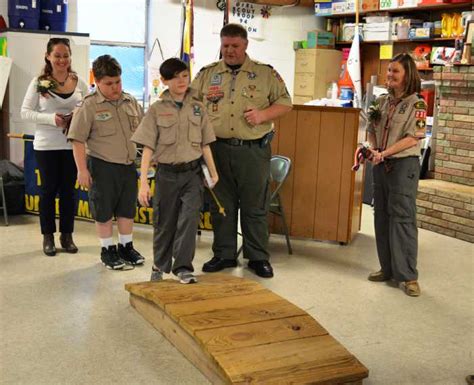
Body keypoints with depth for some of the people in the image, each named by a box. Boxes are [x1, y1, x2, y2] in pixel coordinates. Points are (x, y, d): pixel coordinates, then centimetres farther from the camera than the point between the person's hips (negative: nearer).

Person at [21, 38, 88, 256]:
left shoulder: (79, 82, 1)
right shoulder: (38, 83, -4)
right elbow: (25, 112, -4)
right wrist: (51, 119, -18)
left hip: (72, 144, 2)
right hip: (46, 146, -2)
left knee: (68, 189, 9)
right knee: (48, 189, 7)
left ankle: (67, 235, 21)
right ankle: (48, 236, 18)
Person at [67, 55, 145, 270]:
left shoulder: (130, 102, 6)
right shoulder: (89, 106, -10)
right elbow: (78, 140, -11)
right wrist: (82, 169, -15)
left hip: (128, 165, 5)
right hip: (102, 166, -5)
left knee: (127, 209, 14)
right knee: (104, 211, 5)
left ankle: (126, 247, 28)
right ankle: (107, 250, 19)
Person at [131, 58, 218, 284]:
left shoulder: (197, 107, 4)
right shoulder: (157, 109, -2)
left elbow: (205, 144, 8)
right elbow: (148, 148, -5)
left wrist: (213, 172, 9)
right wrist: (143, 182, -11)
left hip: (192, 172, 1)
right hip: (167, 173, -1)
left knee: (189, 217, -15)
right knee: (164, 223, 10)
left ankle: (183, 267, -9)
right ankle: (160, 266, 29)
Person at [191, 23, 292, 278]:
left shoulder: (266, 73, 4)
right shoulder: (207, 73, 10)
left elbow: (284, 103, 6)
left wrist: (263, 114, -12)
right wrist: (205, 98, -5)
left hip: (253, 150, -2)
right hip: (218, 149, 2)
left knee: (255, 207, 4)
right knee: (221, 205, 9)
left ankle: (258, 257, 16)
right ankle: (224, 255, 22)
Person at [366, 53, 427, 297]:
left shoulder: (416, 104, -7)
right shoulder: (382, 101, 10)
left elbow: (413, 138, -15)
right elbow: (372, 130, 14)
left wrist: (384, 153, -19)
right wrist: (372, 149, -6)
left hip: (404, 164, -6)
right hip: (380, 165, 6)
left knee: (403, 218, -6)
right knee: (382, 217, 10)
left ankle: (408, 276, 0)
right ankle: (388, 268, 20)